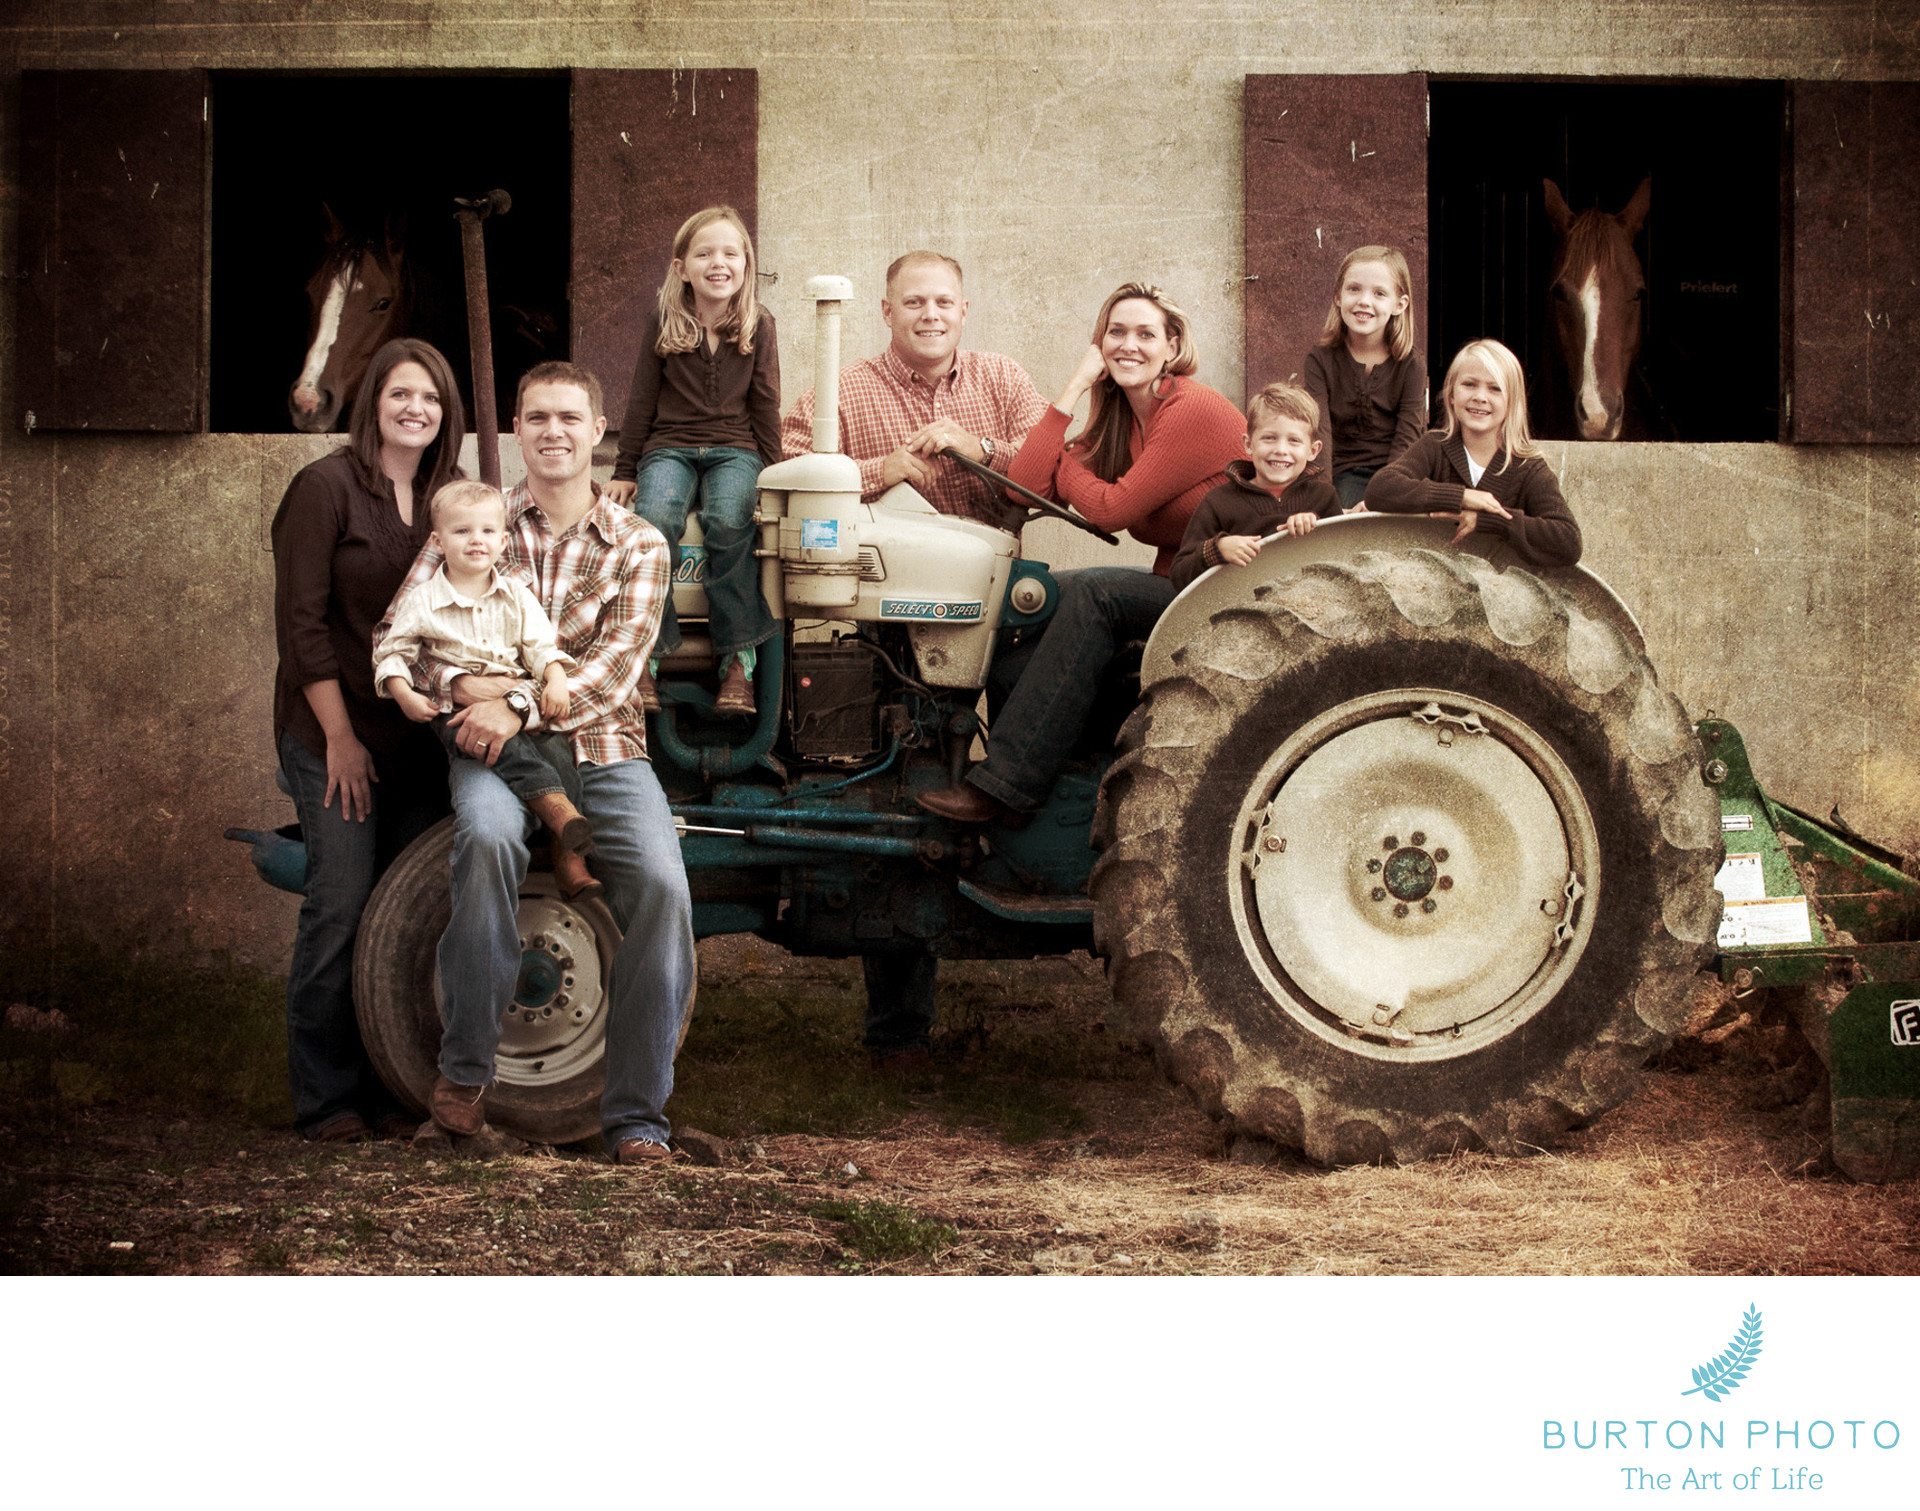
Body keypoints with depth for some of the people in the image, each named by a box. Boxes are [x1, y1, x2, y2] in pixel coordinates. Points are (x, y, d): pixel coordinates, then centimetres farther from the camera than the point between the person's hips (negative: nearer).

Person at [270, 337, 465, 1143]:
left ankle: (395, 1090, 11)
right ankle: (326, 1098, 0)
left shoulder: (448, 498, 10)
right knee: (342, 902, -8)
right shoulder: (326, 488, -6)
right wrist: (340, 735, -11)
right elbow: (301, 622, -9)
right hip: (334, 733, -5)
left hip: (418, 735, 5)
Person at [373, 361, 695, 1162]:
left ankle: (636, 1115, -15)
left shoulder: (637, 545, 6)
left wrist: (521, 706, -23)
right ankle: (464, 1068, -22)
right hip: (492, 747, 0)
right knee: (488, 834, -36)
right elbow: (396, 634, 3)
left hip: (603, 747, 1)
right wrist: (460, 682, -18)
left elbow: (616, 665, -7)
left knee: (661, 884, -27)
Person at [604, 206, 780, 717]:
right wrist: (625, 472, 7)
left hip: (734, 450, 0)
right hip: (669, 448, 0)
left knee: (728, 522, -33)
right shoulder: (663, 325, 5)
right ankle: (645, 658, -27)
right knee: (655, 521, -32)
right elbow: (642, 402, 9)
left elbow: (765, 406, 10)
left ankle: (738, 660, -25)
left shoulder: (757, 327, 6)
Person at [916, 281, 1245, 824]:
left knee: (1090, 594, -28)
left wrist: (1061, 462, 2)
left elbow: (1111, 510, -17)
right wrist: (1074, 388, -4)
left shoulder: (1196, 412, -15)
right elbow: (1024, 488, -4)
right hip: (1171, 586, 8)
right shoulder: (1115, 425, 10)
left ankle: (1006, 783, -28)